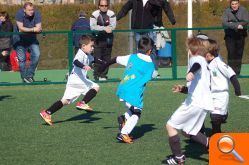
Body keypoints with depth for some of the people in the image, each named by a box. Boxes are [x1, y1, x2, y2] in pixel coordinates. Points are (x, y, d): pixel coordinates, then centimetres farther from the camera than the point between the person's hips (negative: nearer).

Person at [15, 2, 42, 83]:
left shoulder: (37, 14, -17)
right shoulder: (19, 13, -21)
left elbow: (38, 28, -23)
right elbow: (21, 28, -28)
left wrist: (26, 30, -31)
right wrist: (33, 29, -30)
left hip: (32, 38, 2)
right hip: (20, 39, -2)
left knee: (36, 55, -13)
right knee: (22, 59, -3)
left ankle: (30, 75, -1)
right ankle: (24, 78, 10)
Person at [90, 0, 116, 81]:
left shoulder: (111, 14, 1)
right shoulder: (95, 14, -3)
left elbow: (113, 26, -9)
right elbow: (92, 27, -13)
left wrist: (100, 28, -19)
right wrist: (104, 28, -22)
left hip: (108, 38, 2)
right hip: (98, 39, -2)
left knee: (107, 58, 2)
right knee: (97, 57, -7)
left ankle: (103, 75, 7)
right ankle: (97, 75, -2)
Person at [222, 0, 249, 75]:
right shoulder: (227, 11, -4)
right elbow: (224, 23, -17)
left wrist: (232, 24, -19)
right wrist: (236, 25, -27)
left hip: (240, 35, 1)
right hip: (230, 35, -1)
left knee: (239, 53, 2)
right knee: (231, 53, -10)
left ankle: (237, 72, 10)